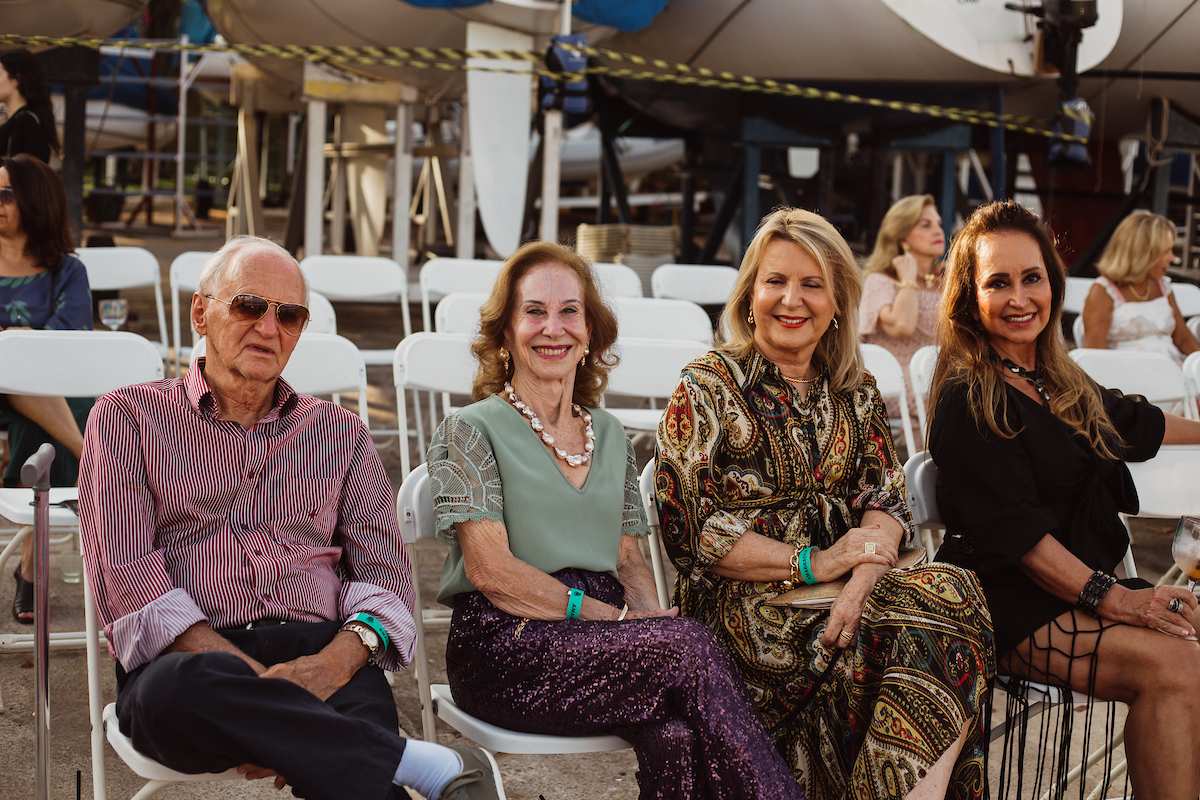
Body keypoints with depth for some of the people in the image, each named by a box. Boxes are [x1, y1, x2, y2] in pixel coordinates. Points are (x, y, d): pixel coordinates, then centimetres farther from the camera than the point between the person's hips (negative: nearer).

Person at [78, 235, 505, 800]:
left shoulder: (339, 433, 22)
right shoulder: (128, 419, 14)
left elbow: (385, 572, 12)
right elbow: (126, 577, 1)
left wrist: (338, 658, -13)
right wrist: (247, 675, -14)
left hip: (321, 654, 1)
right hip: (186, 658, 0)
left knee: (363, 711, -37)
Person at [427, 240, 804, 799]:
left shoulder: (609, 434, 20)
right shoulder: (472, 431, 2)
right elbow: (491, 571, -8)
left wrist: (651, 615, -7)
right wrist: (620, 619, -14)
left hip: (601, 644, 4)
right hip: (505, 645, -4)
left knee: (674, 733, -32)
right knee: (689, 645, -29)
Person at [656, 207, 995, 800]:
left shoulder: (854, 393, 16)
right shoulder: (708, 389, 0)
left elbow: (886, 504, 5)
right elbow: (690, 530, -8)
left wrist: (860, 583, -17)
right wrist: (811, 563, -15)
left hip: (841, 592, 5)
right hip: (739, 601, -5)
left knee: (948, 592, -26)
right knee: (933, 619, -26)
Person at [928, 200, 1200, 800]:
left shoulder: (1059, 383, 15)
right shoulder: (968, 401, -9)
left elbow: (1130, 422, 36)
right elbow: (1012, 532, -16)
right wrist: (1111, 599, -23)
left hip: (1088, 582, 8)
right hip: (1010, 605, -8)